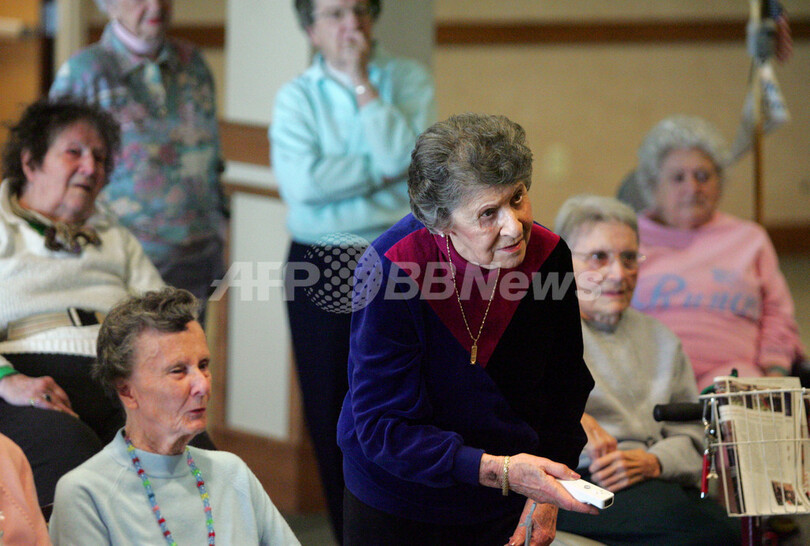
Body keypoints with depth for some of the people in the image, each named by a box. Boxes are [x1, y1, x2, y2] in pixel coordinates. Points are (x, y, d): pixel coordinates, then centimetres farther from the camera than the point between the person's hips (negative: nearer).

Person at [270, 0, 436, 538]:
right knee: (329, 415, 6)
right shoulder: (296, 97, 4)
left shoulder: (409, 79, 3)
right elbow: (302, 182, -13)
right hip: (319, 269, 1)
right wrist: (385, 170, -11)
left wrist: (362, 84, -11)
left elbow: (402, 155, -15)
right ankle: (350, 536, 16)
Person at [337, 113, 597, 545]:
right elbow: (382, 428, -25)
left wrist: (545, 496, -7)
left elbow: (565, 389, 4)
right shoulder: (389, 274, -25)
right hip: (395, 510, -3)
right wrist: (499, 471, -35)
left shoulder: (548, 257, -12)